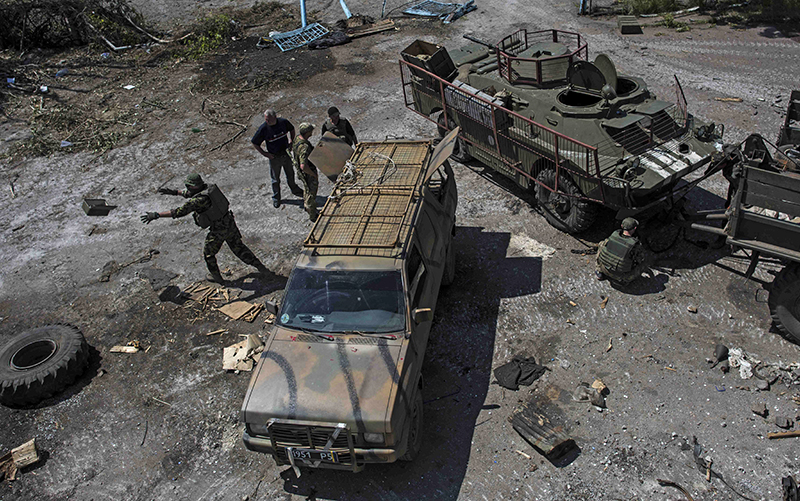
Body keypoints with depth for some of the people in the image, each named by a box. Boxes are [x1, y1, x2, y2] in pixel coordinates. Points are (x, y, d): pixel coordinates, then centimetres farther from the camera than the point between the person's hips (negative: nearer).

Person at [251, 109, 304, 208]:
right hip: (274, 157, -3)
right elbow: (254, 143, -11)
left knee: (290, 174, 22)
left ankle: (295, 190, 48)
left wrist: (291, 141, 0)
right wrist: (264, 153, -14)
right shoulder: (263, 128, -23)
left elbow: (292, 129, 9)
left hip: (286, 154, 3)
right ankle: (276, 198, 32)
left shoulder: (283, 122, -15)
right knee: (275, 179, 12)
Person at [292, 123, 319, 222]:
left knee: (307, 189, 32)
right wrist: (314, 175, -26)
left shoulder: (297, 139, -7)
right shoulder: (304, 147, -37)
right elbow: (303, 166, -40)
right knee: (311, 194, 11)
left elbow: (292, 149, 15)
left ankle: (306, 206, 56)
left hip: (301, 171, 9)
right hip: (308, 173, -9)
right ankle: (313, 215, 30)